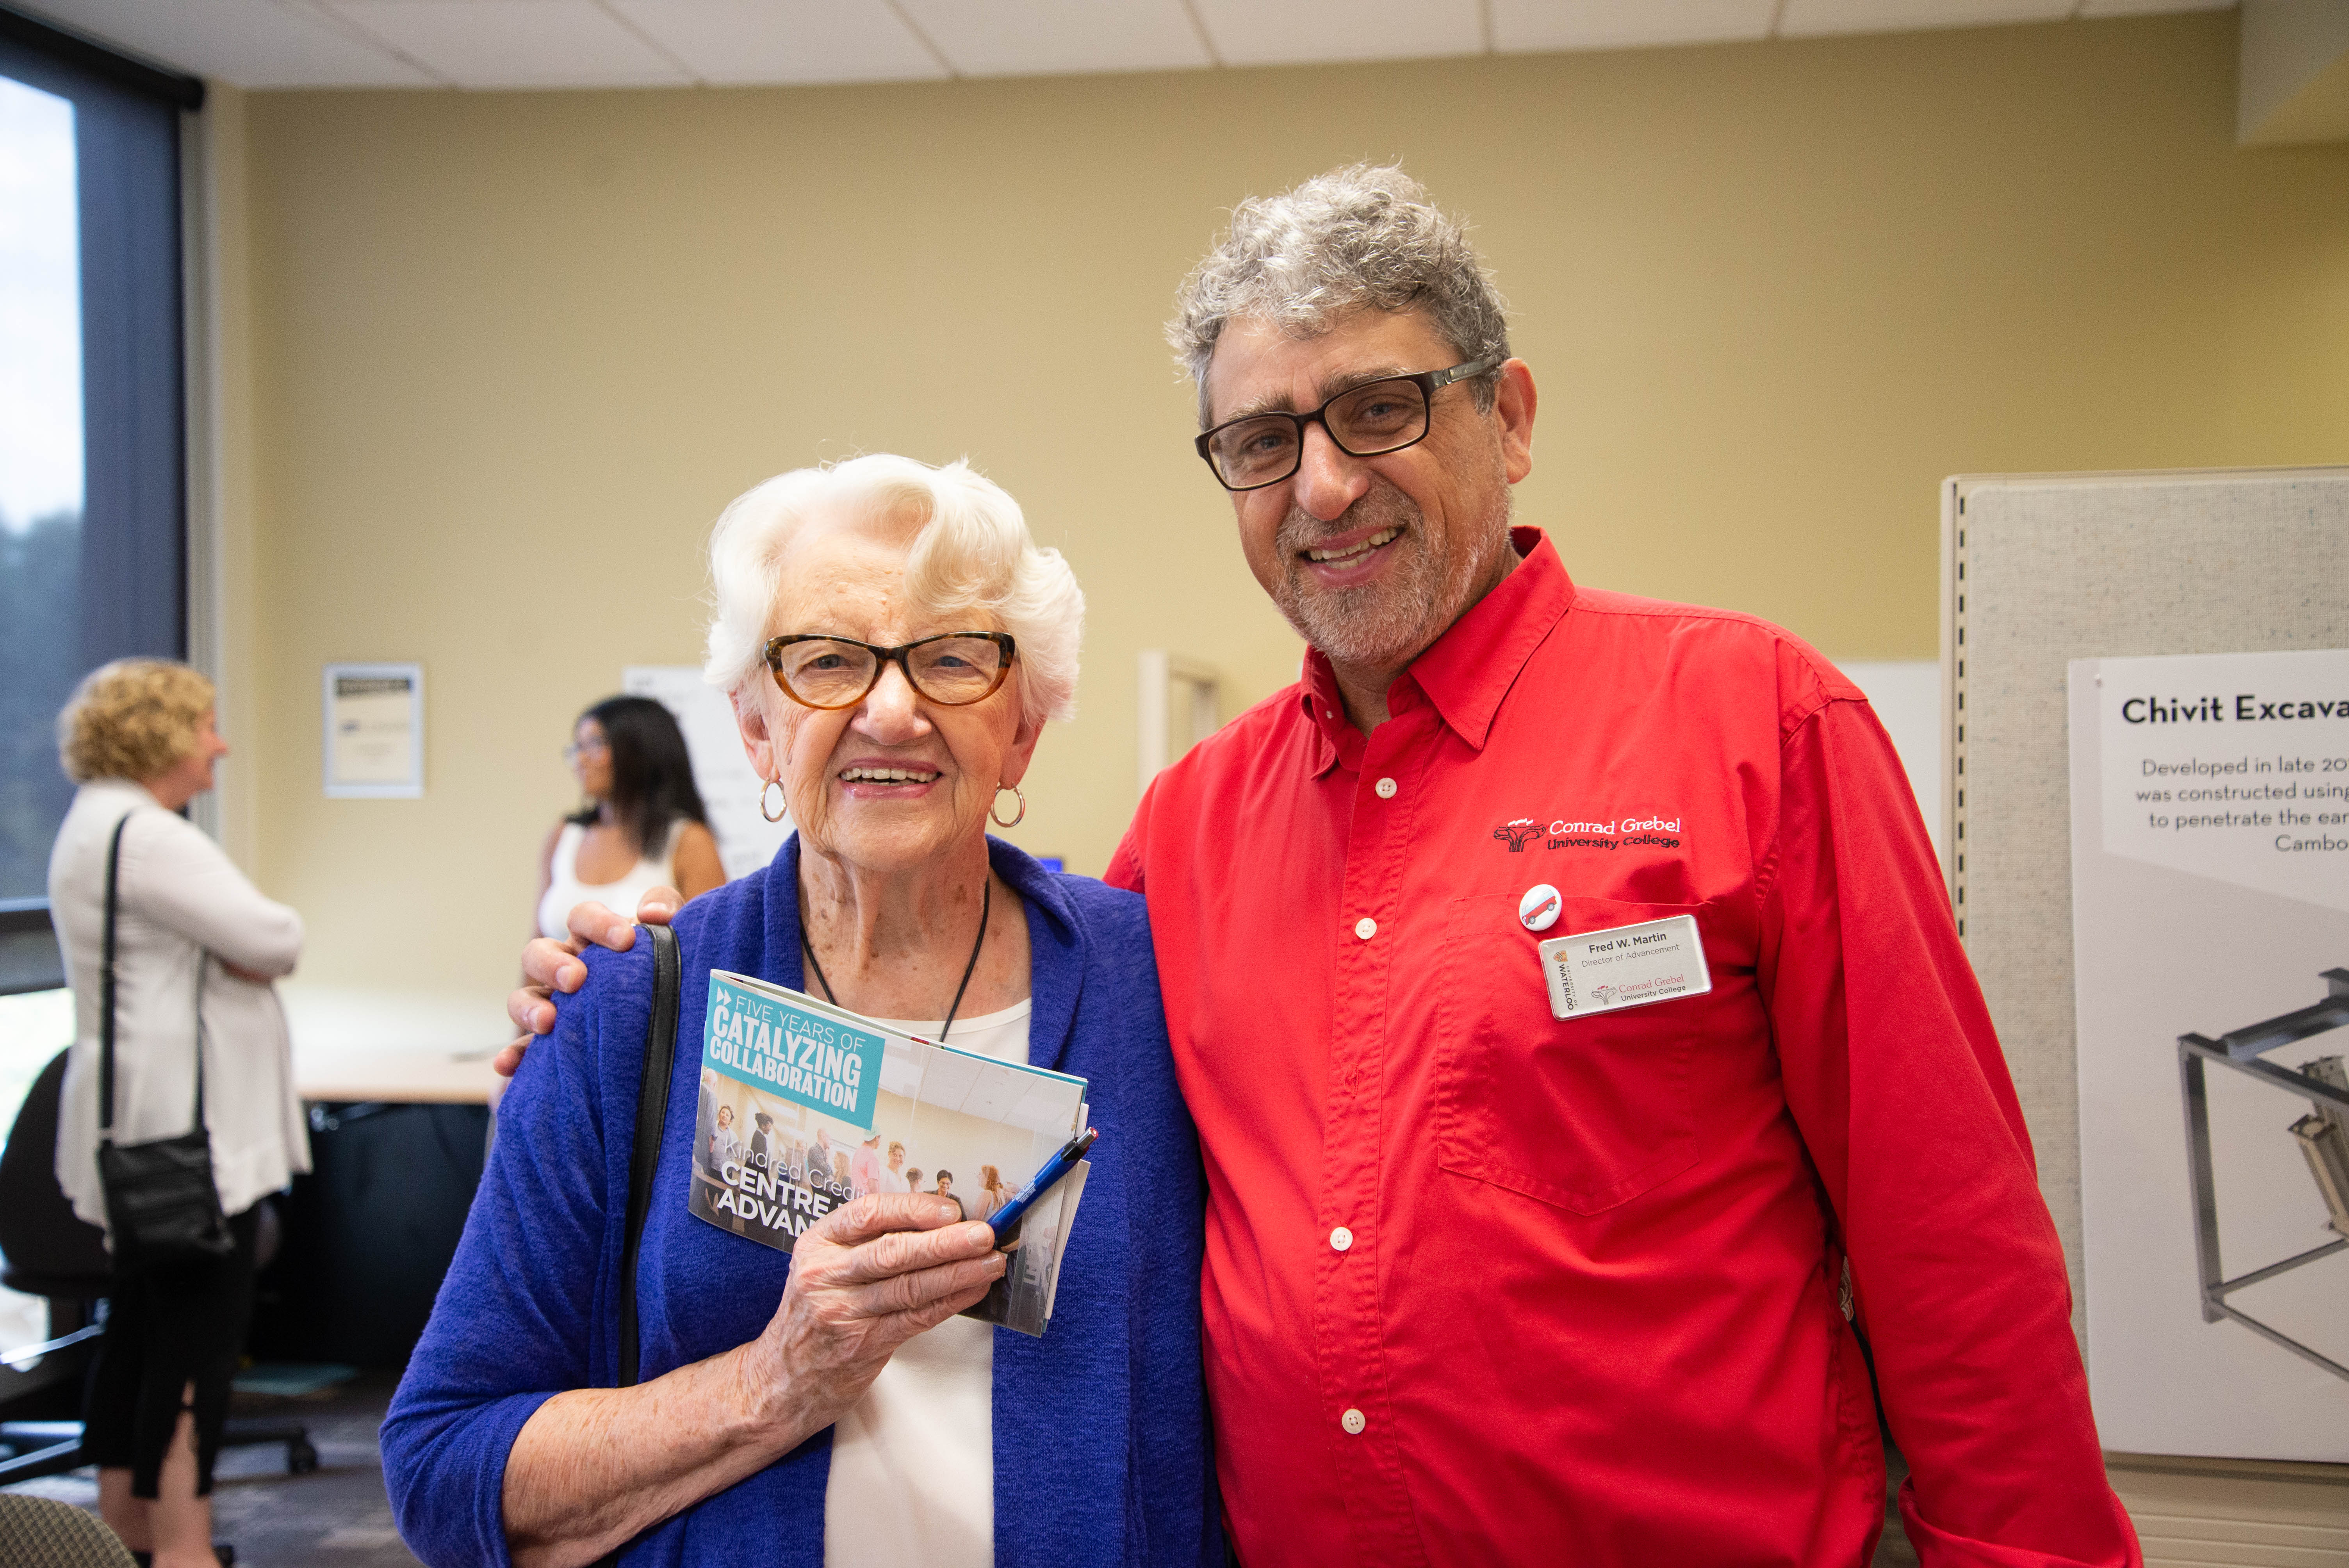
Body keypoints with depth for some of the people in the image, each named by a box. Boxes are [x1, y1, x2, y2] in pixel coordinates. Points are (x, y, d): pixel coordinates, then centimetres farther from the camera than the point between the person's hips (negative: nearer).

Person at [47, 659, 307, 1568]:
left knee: (141, 1325, 15)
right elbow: (274, 939, -21)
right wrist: (263, 938, 1)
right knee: (201, 1331, -7)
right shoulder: (143, 835, -17)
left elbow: (245, 946, 17)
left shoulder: (100, 825, 19)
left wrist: (240, 949, -4)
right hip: (186, 1125, -11)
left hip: (149, 1126, 11)